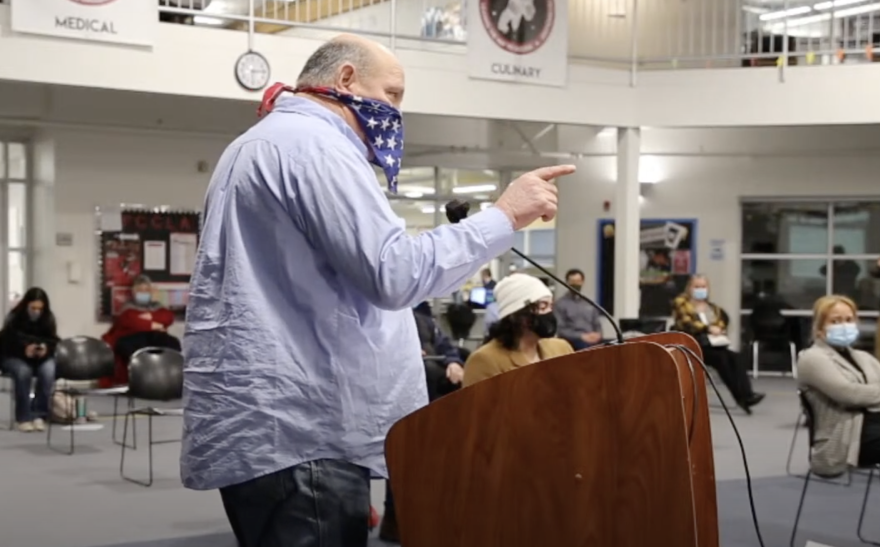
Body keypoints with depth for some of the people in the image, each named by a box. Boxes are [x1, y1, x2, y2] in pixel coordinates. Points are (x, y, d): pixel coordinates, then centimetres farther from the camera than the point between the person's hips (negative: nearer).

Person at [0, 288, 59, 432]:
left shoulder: (49, 318, -8)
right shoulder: (13, 318, -15)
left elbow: (54, 342, -10)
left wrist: (46, 349, -34)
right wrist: (24, 349, -39)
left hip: (41, 358, 2)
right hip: (14, 357, -2)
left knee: (48, 371, -33)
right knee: (23, 372, -36)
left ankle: (39, 415, -25)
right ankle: (23, 418, -27)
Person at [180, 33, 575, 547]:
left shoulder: (267, 143, 23)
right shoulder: (311, 142, -11)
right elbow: (394, 272, -20)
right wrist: (504, 217, -12)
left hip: (270, 425, 11)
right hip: (295, 434, -11)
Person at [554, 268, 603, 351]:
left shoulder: (589, 303, 19)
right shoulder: (560, 303, 3)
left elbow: (597, 325, 20)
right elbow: (560, 329, -4)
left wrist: (597, 334, -3)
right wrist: (581, 336, -15)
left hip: (592, 340, 4)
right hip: (572, 341, -4)